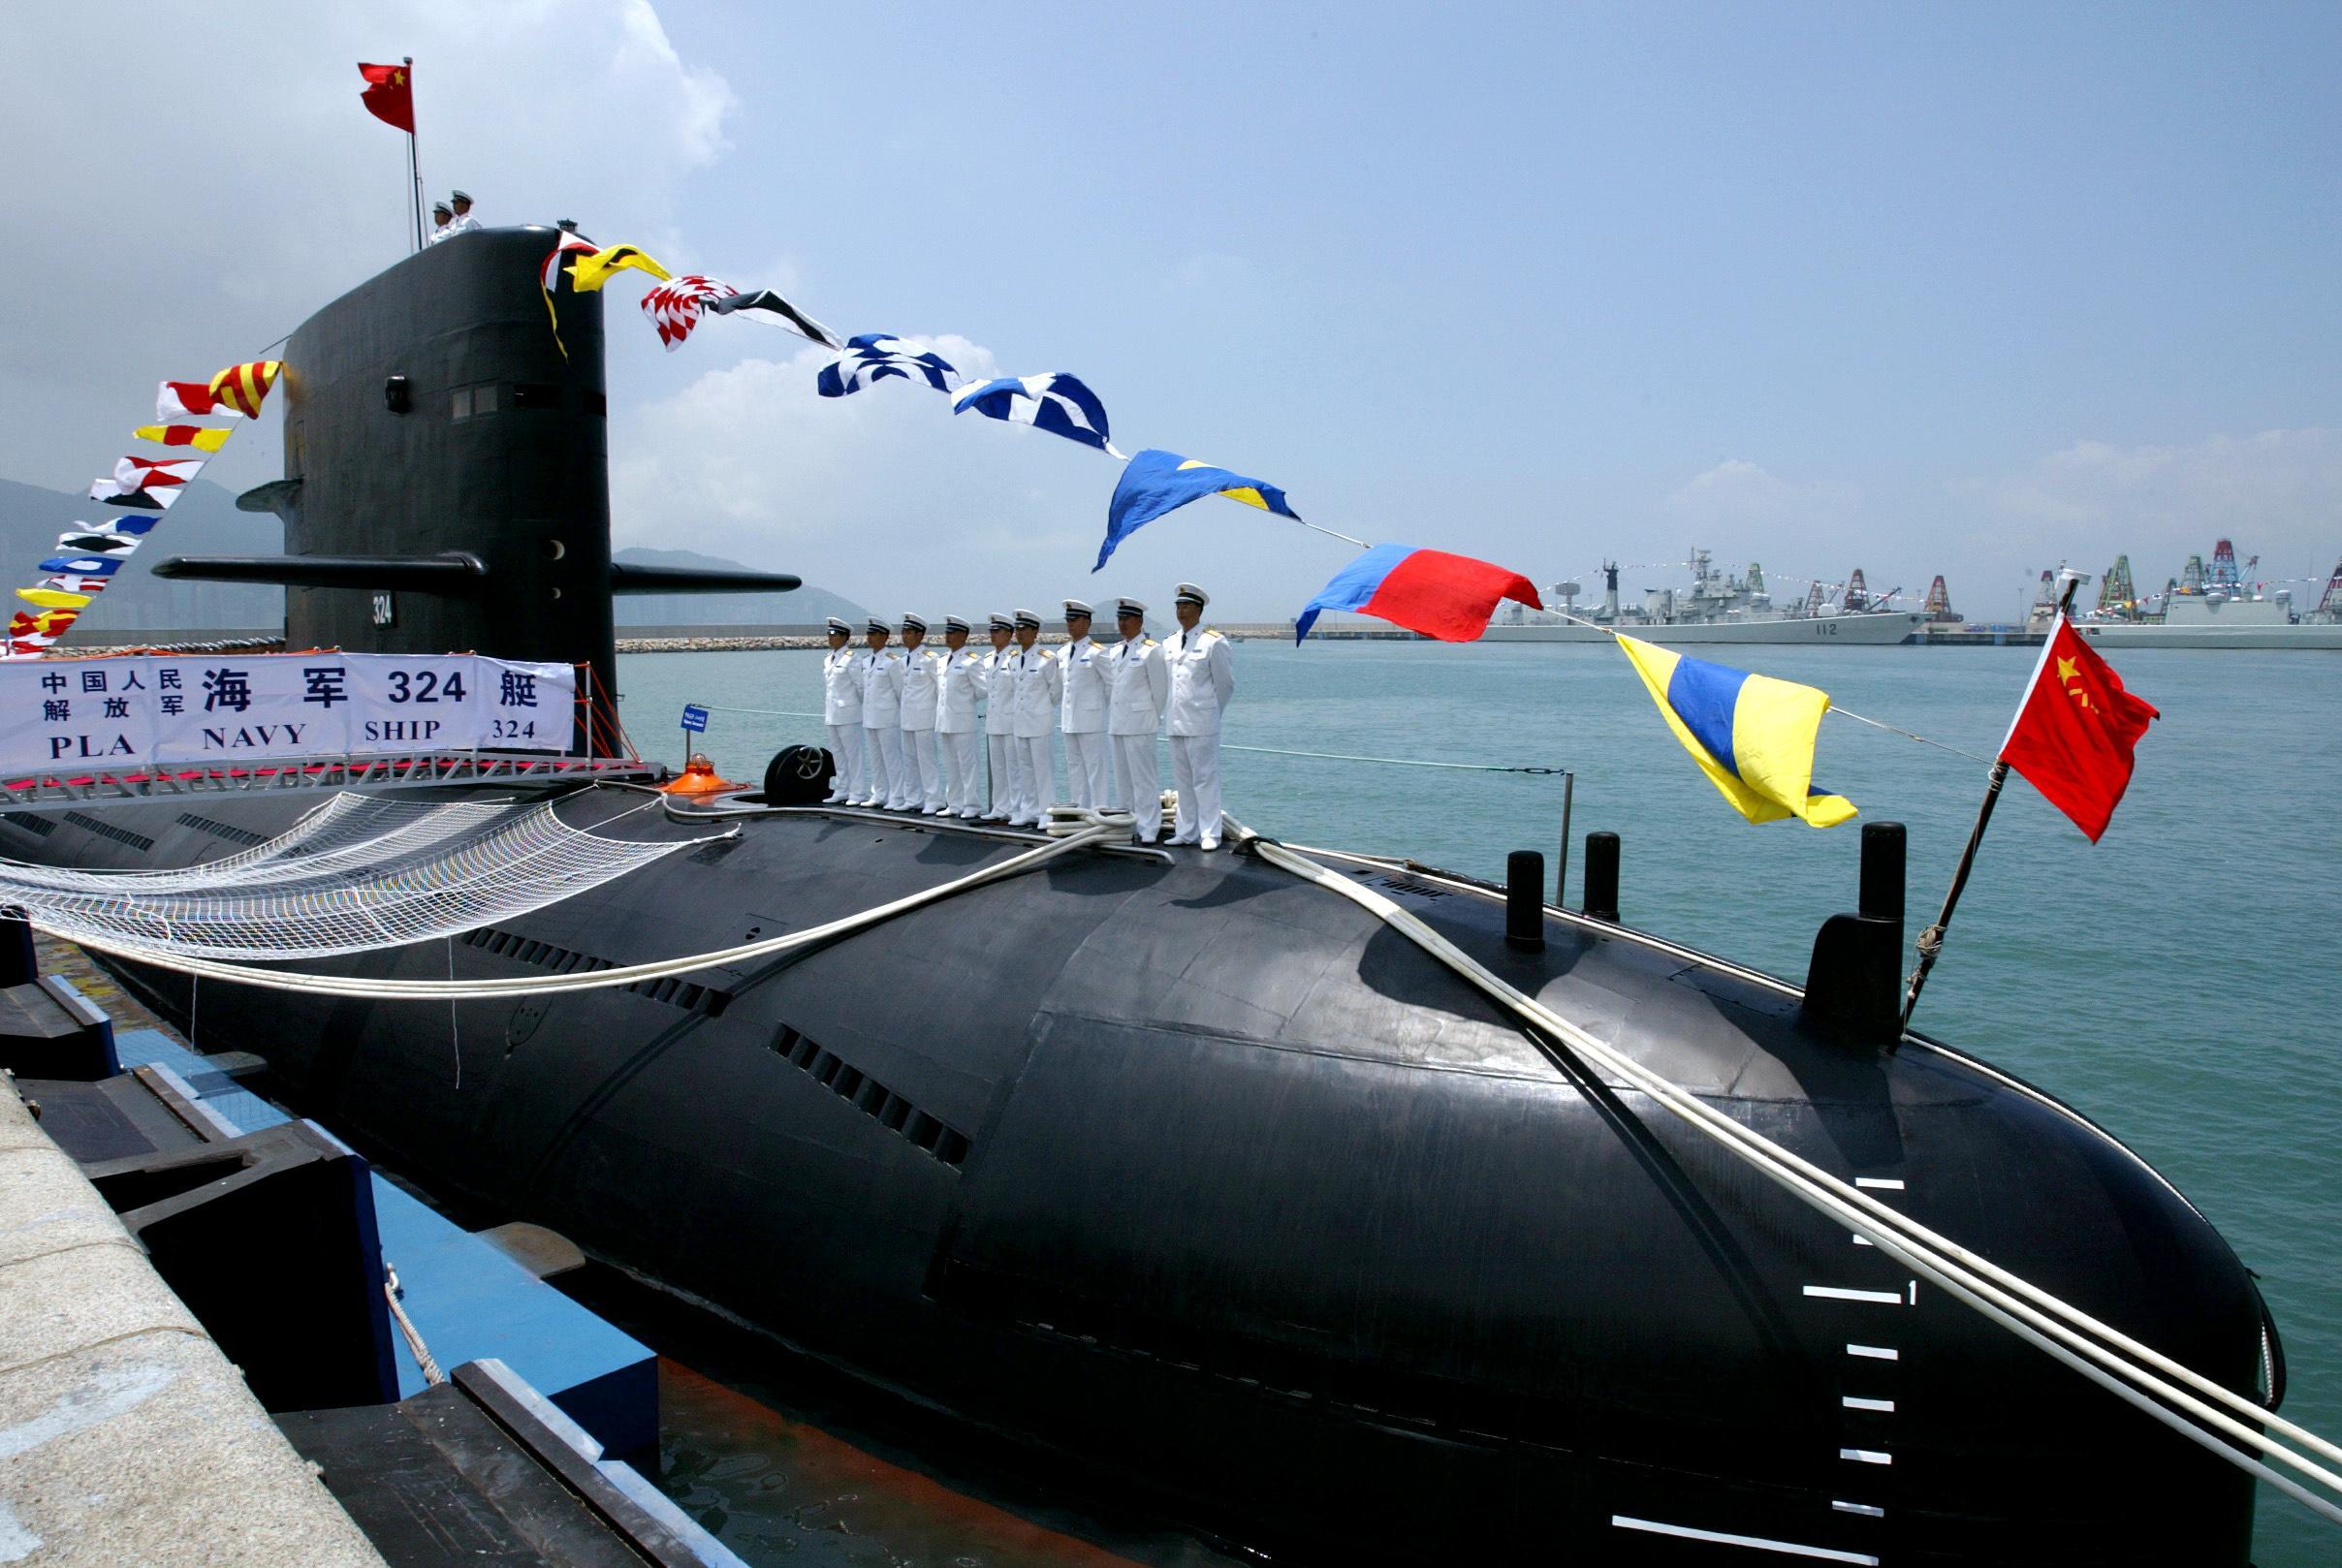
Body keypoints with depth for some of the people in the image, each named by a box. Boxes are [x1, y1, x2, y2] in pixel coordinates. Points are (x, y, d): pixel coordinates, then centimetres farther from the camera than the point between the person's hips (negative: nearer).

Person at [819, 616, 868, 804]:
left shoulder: (852, 658, -10)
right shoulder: (828, 659, 13)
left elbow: (860, 685, -9)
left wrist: (863, 705, -1)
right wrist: (825, 712, 16)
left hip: (848, 713, -8)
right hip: (832, 714, 8)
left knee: (852, 753, -3)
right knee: (837, 753, 13)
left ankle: (855, 793, 2)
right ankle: (841, 790, 21)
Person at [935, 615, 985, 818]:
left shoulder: (971, 661, -9)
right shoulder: (942, 661, 13)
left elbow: (982, 689, -10)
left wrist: (966, 700, 2)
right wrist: (943, 703, 12)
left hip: (963, 720, -8)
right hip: (944, 720, 8)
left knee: (967, 764, -2)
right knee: (950, 765, 12)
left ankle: (969, 805, 3)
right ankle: (953, 805, 19)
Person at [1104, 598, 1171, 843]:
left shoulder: (1151, 650, -8)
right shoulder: (1115, 651, 14)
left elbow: (1160, 689, -6)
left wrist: (1155, 719, -2)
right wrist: (1111, 715, 16)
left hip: (1139, 724, -7)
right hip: (1117, 724, 7)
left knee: (1143, 777, -5)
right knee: (1122, 777, 12)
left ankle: (1148, 830, -1)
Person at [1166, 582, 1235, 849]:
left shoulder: (1213, 642, -8)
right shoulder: (1170, 644, 11)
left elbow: (1226, 683, -2)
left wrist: (1210, 711, 5)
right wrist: (1174, 711, 16)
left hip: (1202, 723, -7)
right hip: (1176, 722, 7)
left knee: (1205, 778, -4)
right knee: (1182, 779, 12)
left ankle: (1210, 834, 2)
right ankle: (1186, 832, 20)